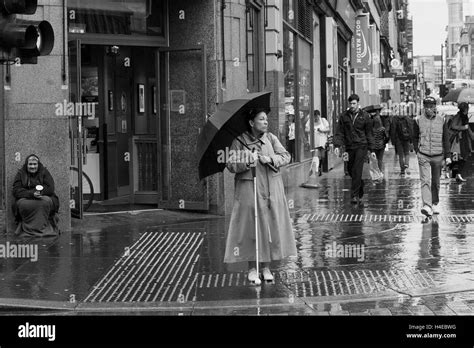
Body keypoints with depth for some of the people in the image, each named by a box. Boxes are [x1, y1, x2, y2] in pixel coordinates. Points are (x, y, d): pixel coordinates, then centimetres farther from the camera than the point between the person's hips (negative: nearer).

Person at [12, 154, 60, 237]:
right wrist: (32, 194, -21)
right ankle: (28, 229, -28)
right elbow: (16, 191, -6)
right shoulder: (21, 174, 8)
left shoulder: (44, 172, 8)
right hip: (26, 200, 0)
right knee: (22, 204, -34)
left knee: (45, 202, -34)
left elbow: (50, 189, -3)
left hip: (43, 198, 0)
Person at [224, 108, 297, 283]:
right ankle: (252, 268, 8)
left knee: (271, 226, 3)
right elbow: (231, 165, -4)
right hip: (249, 189, -3)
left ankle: (266, 267, 13)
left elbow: (285, 156, 2)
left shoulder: (271, 138, 9)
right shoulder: (239, 142, -1)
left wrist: (270, 159, -15)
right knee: (250, 227, -2)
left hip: (272, 189, 3)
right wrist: (246, 163, -21)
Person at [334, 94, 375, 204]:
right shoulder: (344, 116, 5)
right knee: (350, 170, 9)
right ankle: (360, 185, 36)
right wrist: (337, 145, -11)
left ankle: (355, 195, -10)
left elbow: (369, 134, 7)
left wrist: (371, 150, 6)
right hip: (349, 147, 3)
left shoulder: (364, 116, 2)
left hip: (361, 146, -3)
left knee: (357, 170, -12)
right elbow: (339, 132, 4)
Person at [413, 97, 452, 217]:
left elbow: (446, 139, 4)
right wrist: (417, 151, -1)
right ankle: (427, 206, -22)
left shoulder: (441, 119, 0)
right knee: (425, 181, -13)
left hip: (438, 156, 1)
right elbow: (415, 138, 11)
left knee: (436, 182, 12)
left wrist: (447, 156, -1)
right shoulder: (418, 120, -1)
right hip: (423, 156, -1)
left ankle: (435, 204, 28)